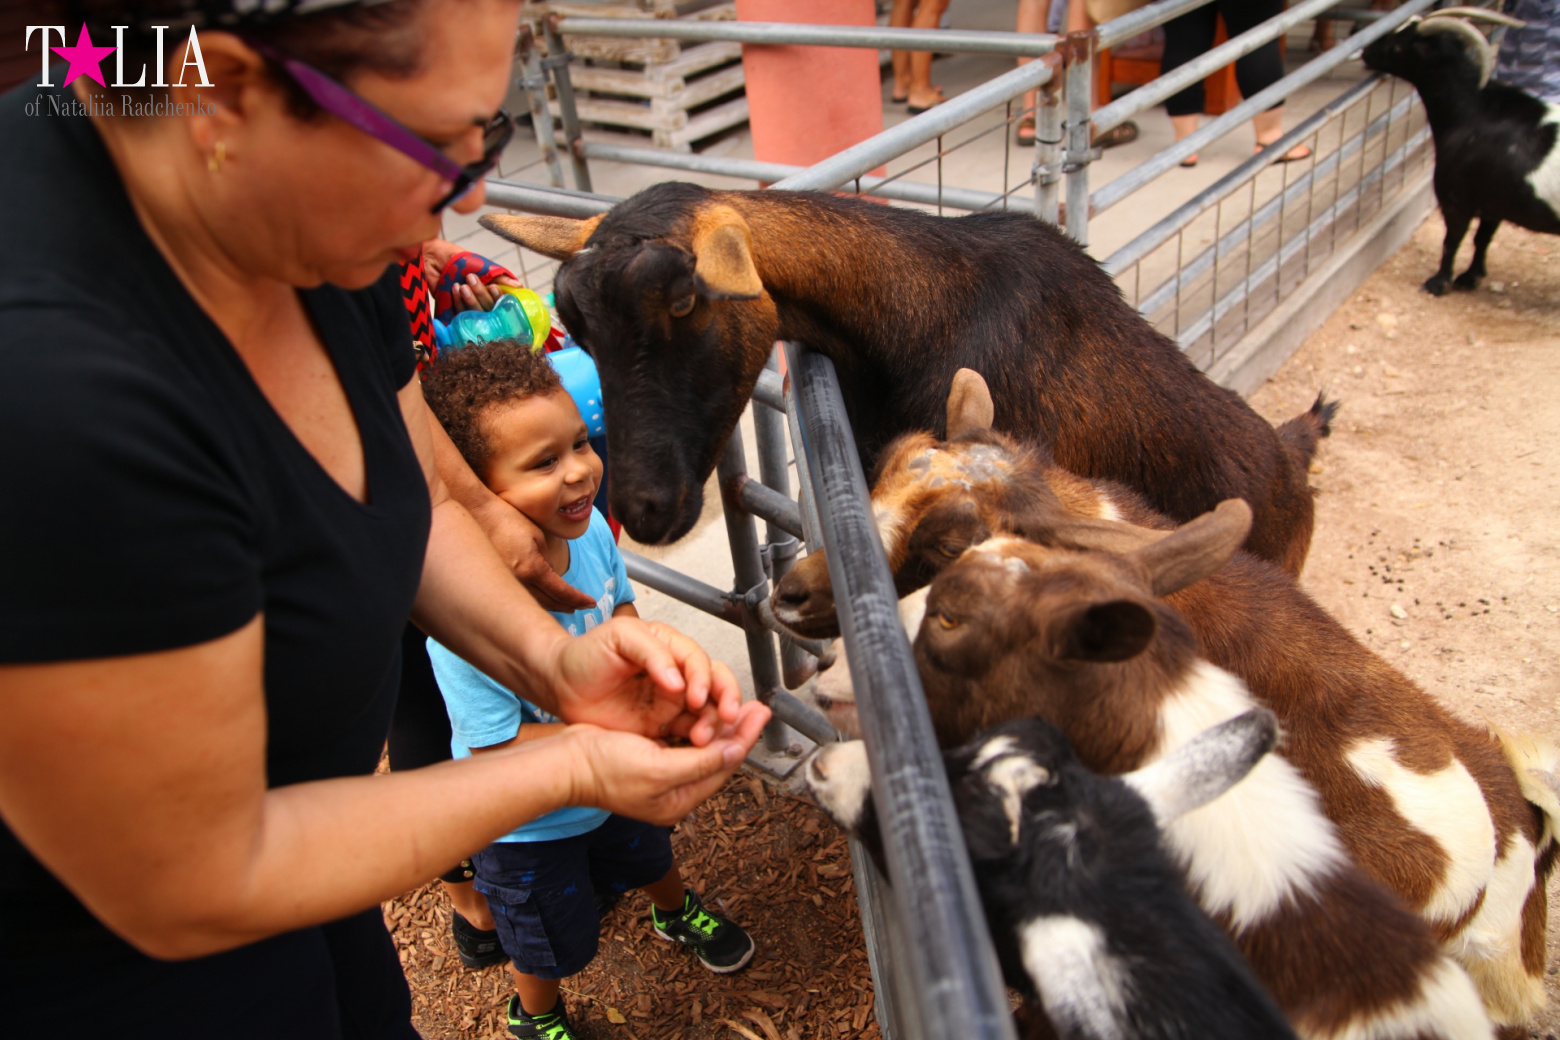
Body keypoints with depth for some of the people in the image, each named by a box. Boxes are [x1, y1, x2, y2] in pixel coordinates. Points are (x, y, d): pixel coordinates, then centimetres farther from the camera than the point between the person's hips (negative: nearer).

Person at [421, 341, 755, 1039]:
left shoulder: (589, 528, -21)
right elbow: (495, 747, -33)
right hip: (527, 824, -5)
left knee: (649, 854, 36)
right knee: (555, 943, 24)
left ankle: (677, 913, 71)